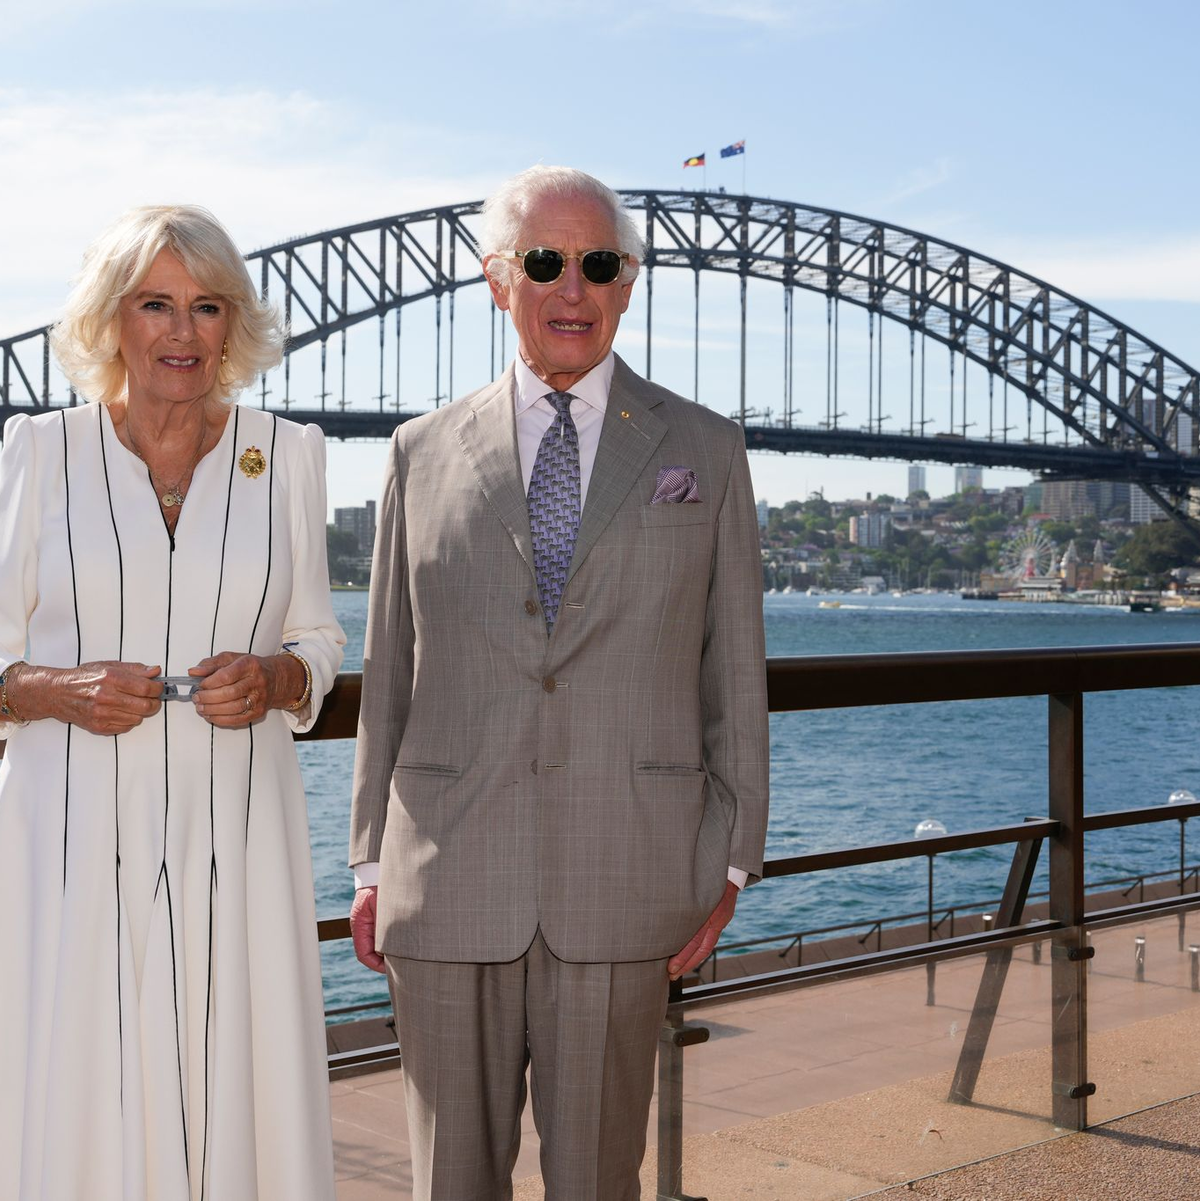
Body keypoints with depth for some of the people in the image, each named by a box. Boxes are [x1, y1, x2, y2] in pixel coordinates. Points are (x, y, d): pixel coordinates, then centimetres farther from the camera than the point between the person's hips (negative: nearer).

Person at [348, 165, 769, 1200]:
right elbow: (390, 673, 9)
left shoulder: (705, 451, 6)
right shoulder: (424, 454, 9)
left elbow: (733, 672, 5)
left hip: (624, 882, -1)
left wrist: (729, 862, 0)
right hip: (450, 881, 1)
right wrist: (372, 860, 6)